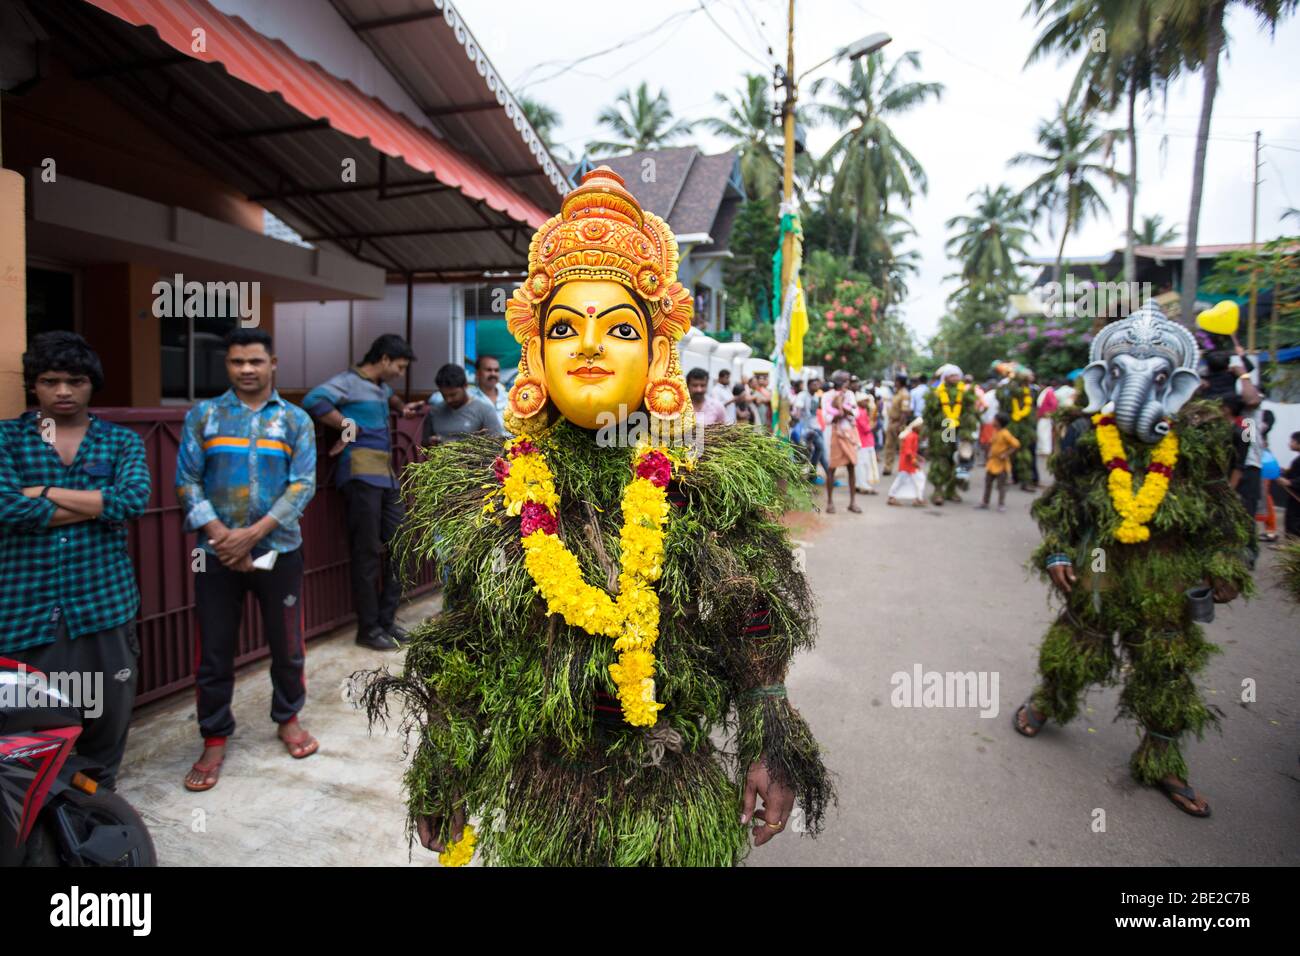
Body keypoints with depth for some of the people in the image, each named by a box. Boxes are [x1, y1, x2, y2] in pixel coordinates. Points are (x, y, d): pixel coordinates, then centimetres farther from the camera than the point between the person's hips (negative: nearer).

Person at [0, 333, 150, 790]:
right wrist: (100, 504, -9)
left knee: (109, 712, 11)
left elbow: (135, 499, -11)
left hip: (105, 599, 1)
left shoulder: (121, 440, 7)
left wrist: (46, 492, -10)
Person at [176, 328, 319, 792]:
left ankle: (288, 718, 32)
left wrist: (253, 534, -14)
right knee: (214, 651, 7)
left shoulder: (296, 420, 2)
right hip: (217, 553, 0)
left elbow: (303, 485, -5)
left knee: (287, 644, 11)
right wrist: (219, 536, -13)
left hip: (278, 551, 0)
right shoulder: (203, 415, 4)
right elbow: (187, 481, 0)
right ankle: (214, 739, 24)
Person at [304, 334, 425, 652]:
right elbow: (313, 400, -23)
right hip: (361, 474, -9)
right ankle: (368, 629, 7)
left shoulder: (381, 385, 21)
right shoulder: (348, 381, -5)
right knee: (368, 552, -4)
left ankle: (386, 619, 21)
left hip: (386, 475, 9)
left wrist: (402, 408, 25)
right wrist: (349, 427, -16)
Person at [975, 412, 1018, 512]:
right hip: (992, 462, 9)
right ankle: (985, 503, 20)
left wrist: (1006, 454, -22)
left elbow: (1016, 445, -21)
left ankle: (1001, 504, 8)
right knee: (988, 482, 12)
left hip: (1001, 464, -9)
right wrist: (989, 452, 11)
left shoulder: (1005, 434, -17)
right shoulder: (996, 433, 8)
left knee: (1001, 485, -1)